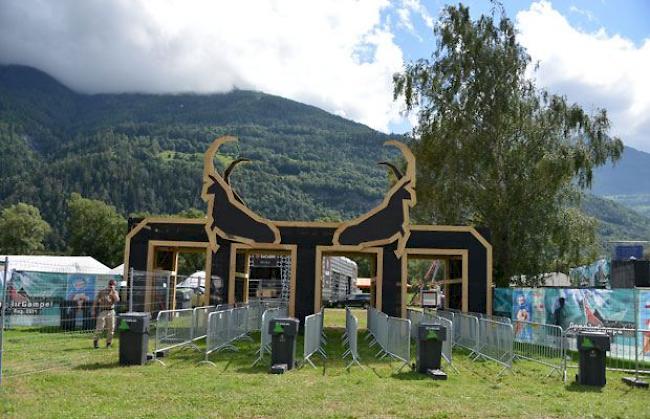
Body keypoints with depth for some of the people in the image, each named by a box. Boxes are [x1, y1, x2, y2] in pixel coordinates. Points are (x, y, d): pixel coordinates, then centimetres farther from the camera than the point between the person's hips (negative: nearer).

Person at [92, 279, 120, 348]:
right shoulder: (101, 291, 1)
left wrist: (113, 291, -16)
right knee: (99, 328, -8)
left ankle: (108, 343, 16)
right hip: (102, 312, -3)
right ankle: (95, 341, 10)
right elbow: (96, 302, 4)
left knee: (111, 329, 3)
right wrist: (94, 311, -1)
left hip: (111, 312, 3)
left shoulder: (115, 292, 7)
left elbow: (117, 300, -13)